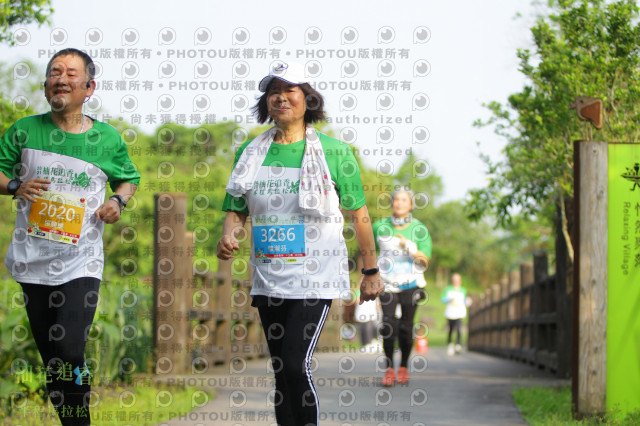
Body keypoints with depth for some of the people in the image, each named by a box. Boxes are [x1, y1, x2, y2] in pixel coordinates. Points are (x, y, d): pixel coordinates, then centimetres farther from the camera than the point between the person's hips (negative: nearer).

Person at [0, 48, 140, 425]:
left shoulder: (108, 140, 3)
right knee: (49, 355, 7)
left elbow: (130, 179, 18)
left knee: (69, 353, -15)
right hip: (33, 262, 2)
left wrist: (118, 200, -2)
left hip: (82, 263, -2)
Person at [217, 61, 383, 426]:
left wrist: (371, 272, 7)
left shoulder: (334, 152, -3)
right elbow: (236, 210, 13)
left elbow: (359, 214, 4)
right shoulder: (250, 153, 8)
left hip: (314, 279, -5)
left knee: (296, 365, -18)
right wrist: (229, 235, -11)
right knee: (282, 371, 9)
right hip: (269, 279, 5)